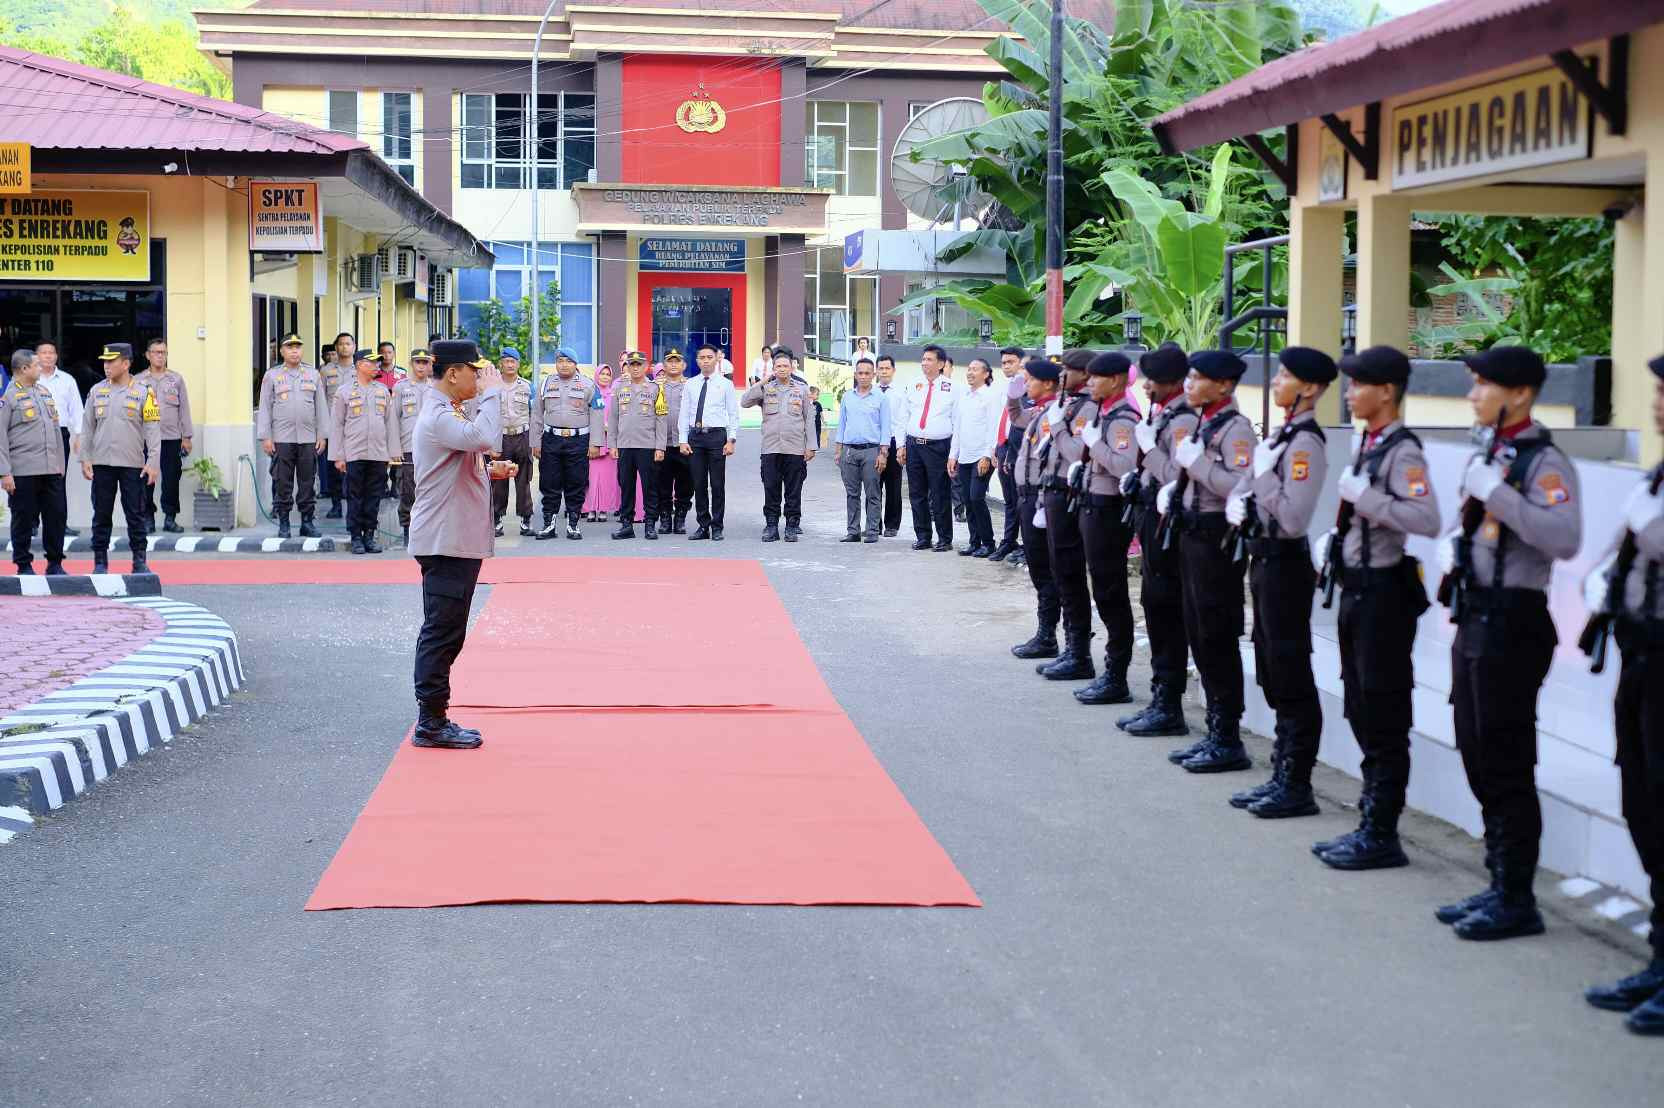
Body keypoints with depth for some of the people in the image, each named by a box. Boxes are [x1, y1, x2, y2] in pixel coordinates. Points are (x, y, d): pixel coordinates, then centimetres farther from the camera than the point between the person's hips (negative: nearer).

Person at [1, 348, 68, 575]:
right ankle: (24, 565, 11)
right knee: (24, 519, 2)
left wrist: (60, 463, 18)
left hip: (51, 470, 6)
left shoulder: (44, 392, 16)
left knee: (57, 515, 6)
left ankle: (55, 564, 16)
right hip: (23, 471, -6)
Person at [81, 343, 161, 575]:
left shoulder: (143, 393, -2)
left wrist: (152, 462, -10)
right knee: (101, 515, 6)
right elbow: (87, 427, 11)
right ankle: (100, 562, 13)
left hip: (133, 465, -3)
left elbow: (152, 429, -3)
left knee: (135, 515, 2)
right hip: (101, 464, 3)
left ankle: (140, 561, 9)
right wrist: (85, 459, 3)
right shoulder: (96, 391, 8)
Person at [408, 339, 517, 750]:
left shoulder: (449, 413, 19)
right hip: (445, 542, -11)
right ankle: (431, 723, -3)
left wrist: (489, 472, 11)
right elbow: (482, 438, -33)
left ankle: (433, 719, 18)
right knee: (442, 632, -7)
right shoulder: (438, 417, -15)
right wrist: (491, 392, -21)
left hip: (458, 540, 11)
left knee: (445, 632, 12)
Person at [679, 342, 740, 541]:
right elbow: (684, 414, 10)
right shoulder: (691, 385, 10)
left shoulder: (725, 384, 3)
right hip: (695, 436, 3)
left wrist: (731, 440, -7)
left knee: (717, 485, -1)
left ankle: (717, 528, 6)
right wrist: (683, 440, 2)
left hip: (717, 435, -3)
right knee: (699, 484, 5)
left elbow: (734, 414, 2)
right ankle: (703, 526, 12)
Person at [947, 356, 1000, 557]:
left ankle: (988, 543, -3)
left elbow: (993, 428, -9)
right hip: (964, 458, 7)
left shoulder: (992, 396, -4)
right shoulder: (963, 398, 17)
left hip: (982, 457, -7)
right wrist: (952, 455, 14)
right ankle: (975, 542, 12)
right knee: (967, 501, 5)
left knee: (976, 498, -13)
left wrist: (987, 456, -15)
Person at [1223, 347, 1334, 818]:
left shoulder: (1306, 443, -16)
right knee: (1273, 673, 14)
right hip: (1263, 558, 10)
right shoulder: (1278, 436, 12)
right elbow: (1239, 492, 17)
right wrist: (1239, 510, -3)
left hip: (1285, 563, -10)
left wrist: (1264, 477, -20)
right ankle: (1282, 775, 22)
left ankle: (1297, 787, 3)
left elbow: (1294, 518, -22)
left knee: (1292, 677, -3)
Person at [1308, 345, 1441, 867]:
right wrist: (1337, 537, 12)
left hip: (1384, 591, -10)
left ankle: (1382, 834, 4)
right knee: (1361, 711, 14)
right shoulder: (1369, 444, 12)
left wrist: (1365, 497, -26)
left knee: (1384, 717, -3)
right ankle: (1370, 820, 23)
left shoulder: (1402, 451, -16)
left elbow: (1427, 519, -30)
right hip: (1358, 588, 10)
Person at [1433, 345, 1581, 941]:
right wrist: (1450, 547, 6)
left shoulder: (1544, 461, -14)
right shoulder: (1487, 455, 14)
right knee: (1479, 760, 15)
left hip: (1512, 623, -9)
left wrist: (1498, 493, -28)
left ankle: (1518, 902, 5)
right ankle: (1499, 886, 25)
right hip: (1474, 617, 9)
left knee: (1506, 768, -4)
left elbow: (1565, 538, -30)